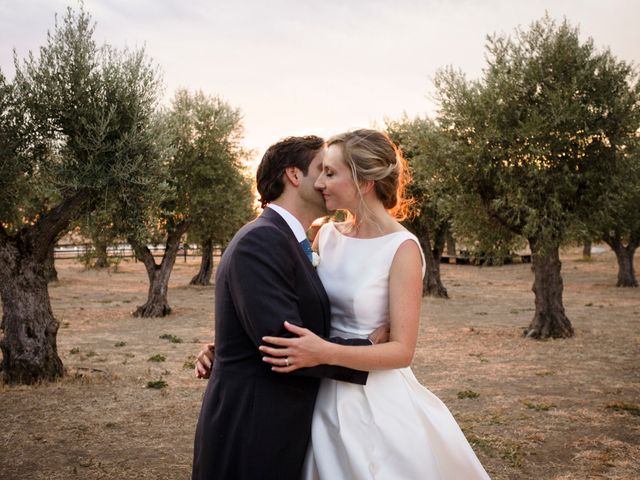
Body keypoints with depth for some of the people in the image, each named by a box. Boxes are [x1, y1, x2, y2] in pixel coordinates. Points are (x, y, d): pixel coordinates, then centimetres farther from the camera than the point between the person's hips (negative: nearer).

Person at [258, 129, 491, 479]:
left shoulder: (401, 249, -16)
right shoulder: (327, 235, 1)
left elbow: (402, 351, -17)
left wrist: (326, 353, -30)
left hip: (376, 404, -5)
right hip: (325, 399, 5)